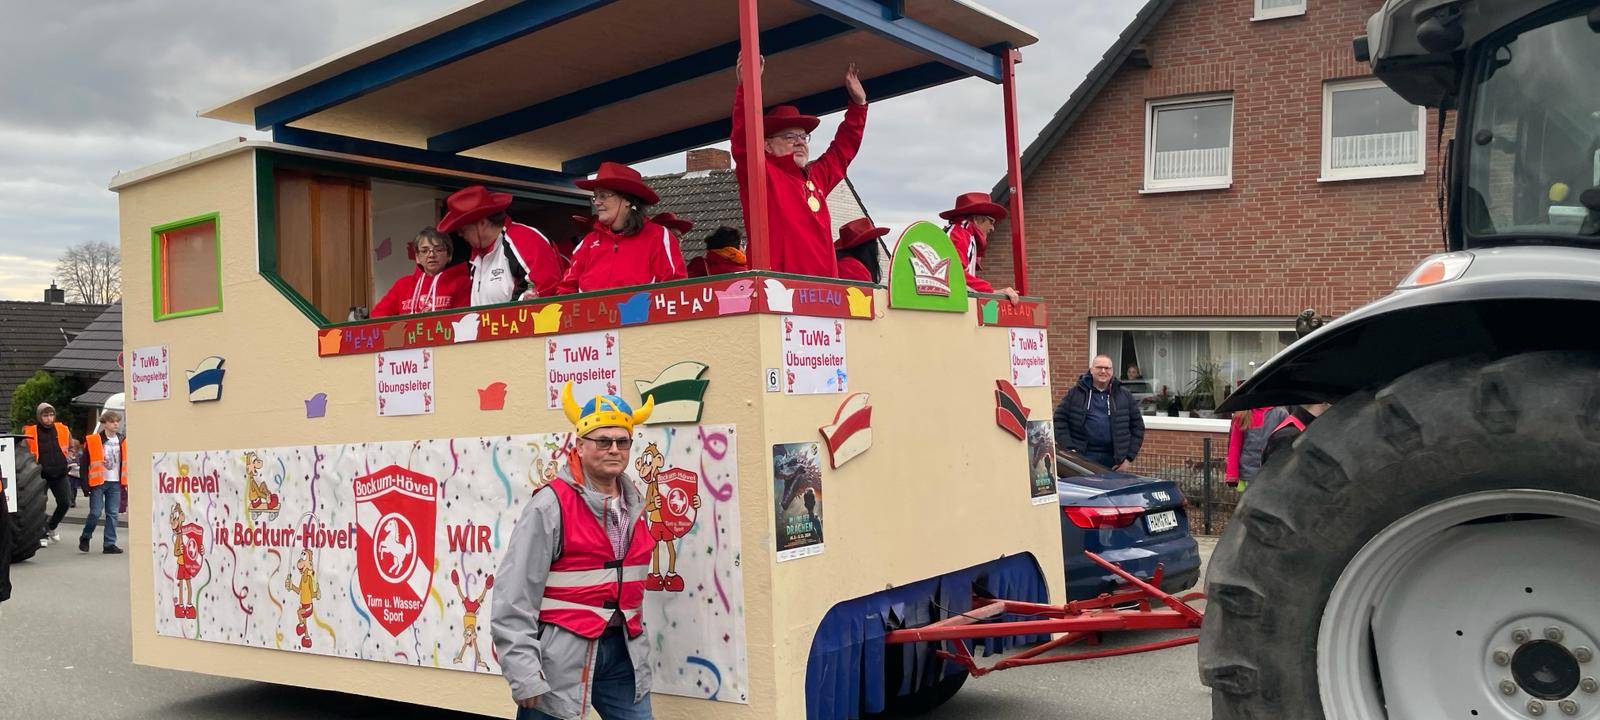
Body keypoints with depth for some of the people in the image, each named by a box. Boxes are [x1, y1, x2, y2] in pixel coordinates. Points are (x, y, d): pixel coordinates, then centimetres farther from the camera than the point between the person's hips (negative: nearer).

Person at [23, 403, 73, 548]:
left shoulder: (63, 430, 4)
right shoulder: (30, 433, -5)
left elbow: (70, 447, 21)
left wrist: (69, 458, 6)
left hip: (60, 474, 2)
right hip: (40, 474, -2)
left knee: (65, 502, -4)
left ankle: (51, 527, 22)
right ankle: (43, 535, 18)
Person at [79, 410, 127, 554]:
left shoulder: (122, 441, 9)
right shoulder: (93, 441, -5)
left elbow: (125, 463, 16)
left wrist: (125, 483, 11)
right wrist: (85, 483, -8)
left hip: (115, 483, 4)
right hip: (98, 482, -4)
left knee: (112, 514, 3)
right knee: (95, 512, -6)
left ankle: (109, 544, 7)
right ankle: (85, 537, 19)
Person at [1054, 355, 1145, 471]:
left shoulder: (1124, 396, 12)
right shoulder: (1075, 393, 7)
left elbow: (1137, 427, 14)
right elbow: (1059, 420, 5)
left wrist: (1129, 458, 5)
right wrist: (1069, 450, -5)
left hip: (1114, 462, 2)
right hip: (1082, 458, -2)